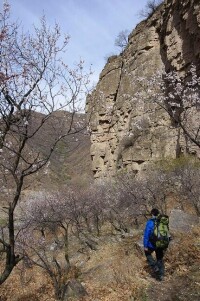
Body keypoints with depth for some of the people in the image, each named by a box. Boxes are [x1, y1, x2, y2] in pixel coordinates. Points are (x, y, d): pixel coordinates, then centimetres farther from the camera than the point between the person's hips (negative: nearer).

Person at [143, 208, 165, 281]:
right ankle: (161, 275, 21)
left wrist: (145, 246, -10)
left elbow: (146, 235, -17)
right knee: (160, 259, 19)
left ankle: (154, 267, 11)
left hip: (152, 244, -4)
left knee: (148, 253, 24)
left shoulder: (150, 222, -16)